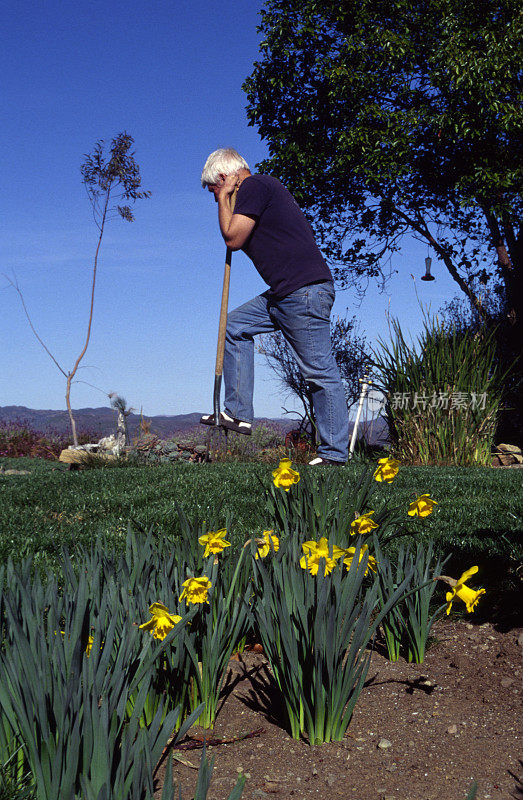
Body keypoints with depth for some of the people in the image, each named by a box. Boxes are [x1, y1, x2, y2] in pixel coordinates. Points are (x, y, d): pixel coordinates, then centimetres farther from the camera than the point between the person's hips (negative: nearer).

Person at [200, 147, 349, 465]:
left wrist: (224, 198, 4)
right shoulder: (266, 187, 25)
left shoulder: (254, 185, -5)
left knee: (320, 372, -7)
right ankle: (238, 413, 13)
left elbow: (233, 238, -10)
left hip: (305, 291, -11)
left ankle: (334, 454, -2)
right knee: (235, 325, 15)